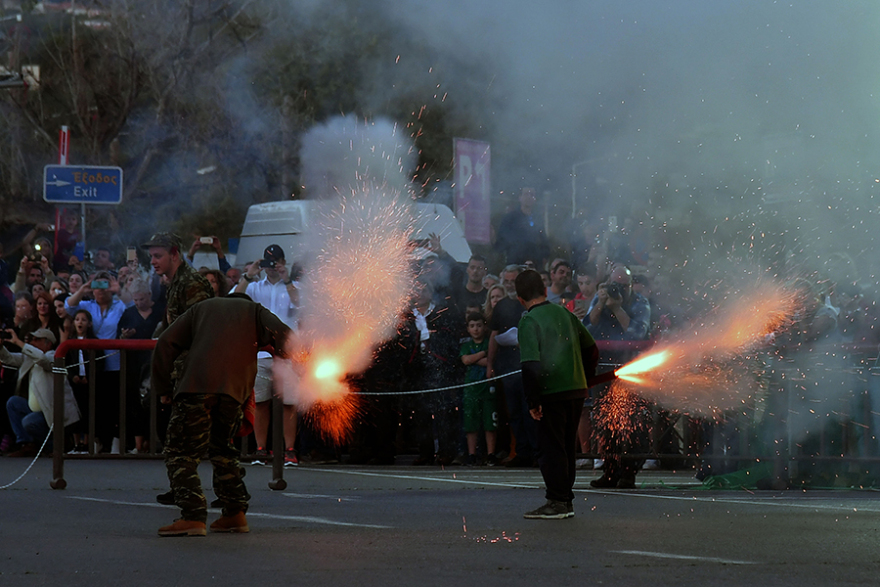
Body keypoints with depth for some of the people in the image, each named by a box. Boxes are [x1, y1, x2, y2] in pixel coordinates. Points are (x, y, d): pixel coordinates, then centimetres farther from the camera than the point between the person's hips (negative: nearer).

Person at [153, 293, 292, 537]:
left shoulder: (201, 308, 29)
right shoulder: (254, 311, 28)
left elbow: (165, 344, 16)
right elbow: (283, 336, 7)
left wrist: (164, 387, 17)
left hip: (196, 387, -2)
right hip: (234, 390, 2)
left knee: (180, 451, -1)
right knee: (221, 449, 23)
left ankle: (193, 516, -15)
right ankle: (235, 514, 20)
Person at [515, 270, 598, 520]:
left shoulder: (529, 321, -9)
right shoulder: (565, 314, 10)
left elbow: (531, 365, -18)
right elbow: (591, 349, 16)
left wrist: (533, 401, -13)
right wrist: (584, 380, 24)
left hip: (552, 393, -6)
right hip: (577, 390, 6)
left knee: (551, 447, 0)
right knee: (567, 446, 15)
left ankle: (557, 502, 0)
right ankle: (566, 501, 19)